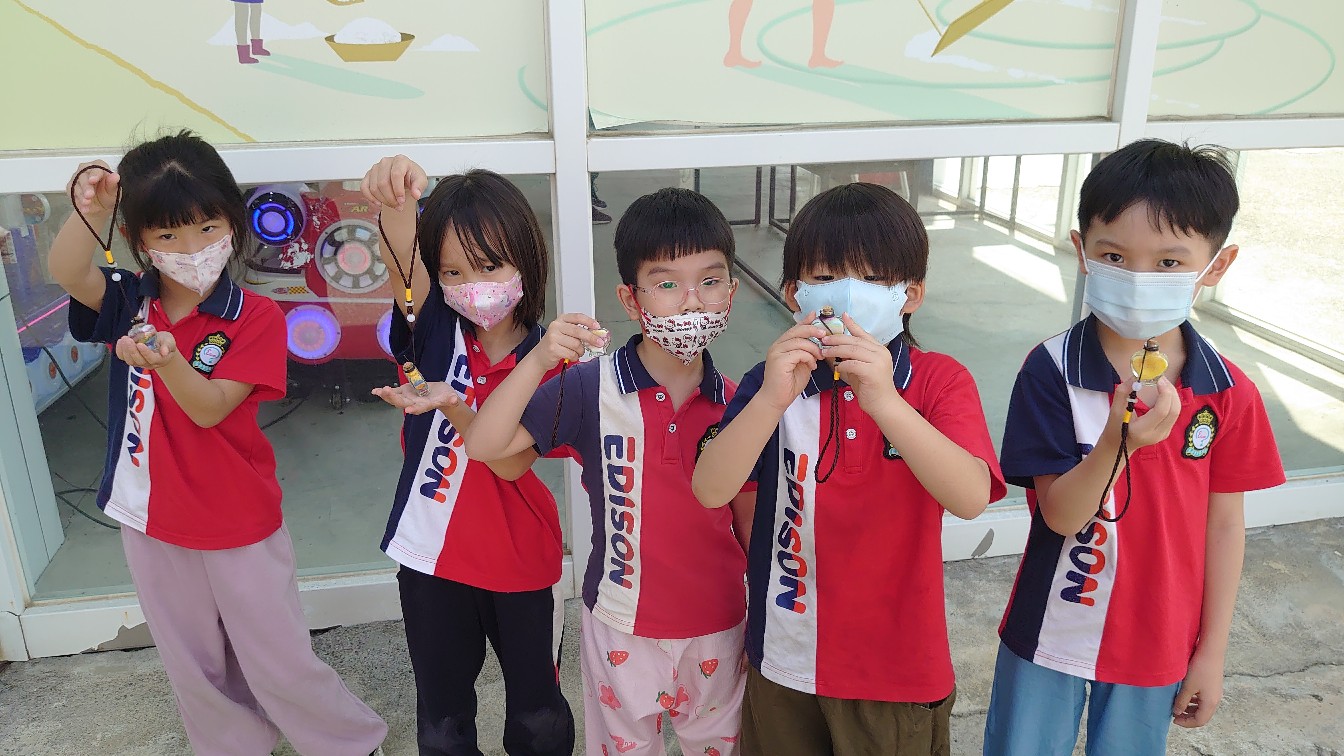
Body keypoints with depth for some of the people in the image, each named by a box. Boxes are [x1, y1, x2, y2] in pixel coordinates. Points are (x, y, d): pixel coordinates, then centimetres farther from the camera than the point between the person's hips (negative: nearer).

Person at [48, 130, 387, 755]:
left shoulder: (255, 317, -15)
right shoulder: (128, 302, -3)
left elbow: (208, 408, -22)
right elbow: (66, 273, -24)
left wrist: (166, 359, -41)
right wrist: (89, 213, -43)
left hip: (239, 522, -4)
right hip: (151, 519, 4)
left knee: (278, 660, 7)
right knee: (193, 665, 19)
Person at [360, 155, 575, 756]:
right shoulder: (436, 331, -8)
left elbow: (512, 462, -20)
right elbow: (404, 261, -29)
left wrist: (452, 405, -35)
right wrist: (395, 202, -49)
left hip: (519, 558, -1)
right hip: (431, 555, 1)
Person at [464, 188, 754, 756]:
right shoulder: (591, 388, -15)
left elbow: (750, 521, 2)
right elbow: (484, 445, -21)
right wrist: (539, 360, -34)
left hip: (718, 629, 2)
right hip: (622, 628, -1)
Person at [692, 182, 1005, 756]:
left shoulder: (940, 381, -10)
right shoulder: (777, 382, -7)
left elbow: (971, 498, -27)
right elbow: (710, 491, -19)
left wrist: (884, 401, -38)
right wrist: (772, 400, -33)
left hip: (898, 662, -1)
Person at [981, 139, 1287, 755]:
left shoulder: (1229, 393, -10)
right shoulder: (1051, 371, -18)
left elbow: (1223, 524, -2)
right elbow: (1061, 515, -20)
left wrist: (1212, 652, 3)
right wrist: (1119, 442, -38)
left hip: (1159, 645, 2)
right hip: (1051, 634, -1)